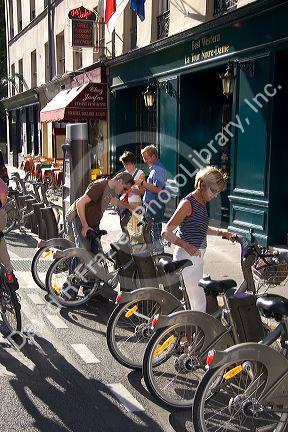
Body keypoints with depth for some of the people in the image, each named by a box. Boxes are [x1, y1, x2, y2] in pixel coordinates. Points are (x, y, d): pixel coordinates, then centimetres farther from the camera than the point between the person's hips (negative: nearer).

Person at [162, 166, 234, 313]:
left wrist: (221, 233, 17)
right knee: (199, 303, -9)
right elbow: (166, 232, -21)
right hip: (187, 256, -9)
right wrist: (188, 246, -33)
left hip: (197, 255, 9)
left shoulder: (202, 202, 12)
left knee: (197, 299, 15)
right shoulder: (188, 203, -16)